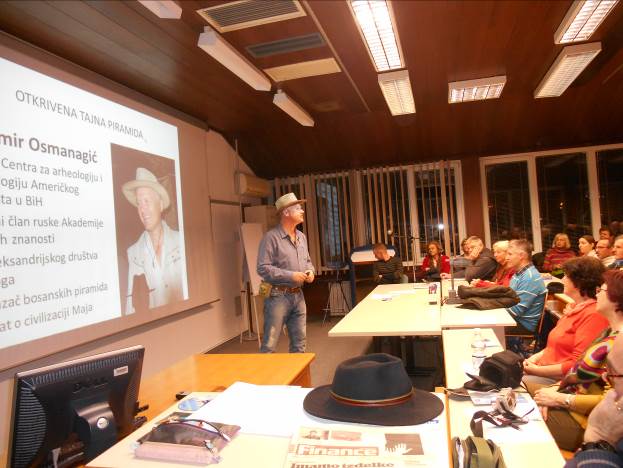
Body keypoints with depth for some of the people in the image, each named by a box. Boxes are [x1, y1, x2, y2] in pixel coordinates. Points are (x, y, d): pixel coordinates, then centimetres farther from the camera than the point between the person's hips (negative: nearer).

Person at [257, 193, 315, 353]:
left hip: (298, 295, 7)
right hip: (278, 296, -7)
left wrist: (310, 271, 0)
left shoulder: (301, 237, 11)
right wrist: (291, 276, -20)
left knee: (299, 341, 15)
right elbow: (262, 268, -18)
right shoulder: (271, 237, -13)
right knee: (269, 344, -3)